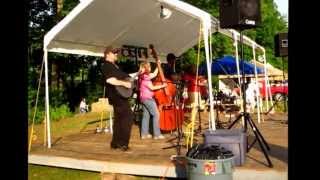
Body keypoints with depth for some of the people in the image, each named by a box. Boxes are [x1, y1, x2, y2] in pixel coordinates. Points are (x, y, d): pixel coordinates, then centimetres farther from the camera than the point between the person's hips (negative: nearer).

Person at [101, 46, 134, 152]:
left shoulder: (114, 65, 21)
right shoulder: (106, 65, -11)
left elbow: (122, 76, 25)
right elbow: (109, 80, -27)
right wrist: (124, 83, -24)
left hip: (119, 94, 11)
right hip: (116, 94, -11)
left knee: (119, 118, 13)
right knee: (128, 116, -11)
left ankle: (115, 143, 19)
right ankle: (122, 143, -7)